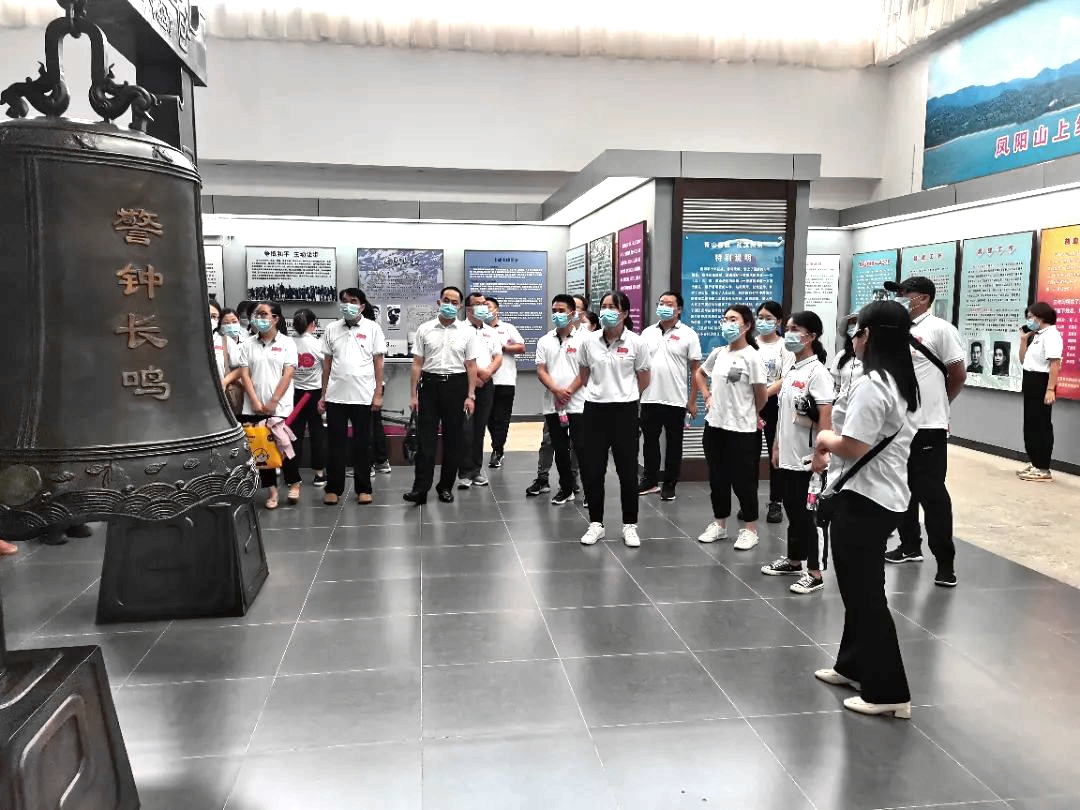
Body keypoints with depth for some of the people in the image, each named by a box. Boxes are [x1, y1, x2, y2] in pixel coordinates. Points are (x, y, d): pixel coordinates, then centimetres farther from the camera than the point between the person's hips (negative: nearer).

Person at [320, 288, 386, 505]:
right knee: (336, 443, 6)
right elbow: (327, 363, 11)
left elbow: (378, 363, 1)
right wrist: (323, 395, 8)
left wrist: (378, 394, -5)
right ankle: (333, 488, 15)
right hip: (336, 396, 2)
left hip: (363, 396, -2)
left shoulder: (372, 329, 2)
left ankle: (363, 489, 15)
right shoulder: (331, 329, 8)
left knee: (362, 444, 6)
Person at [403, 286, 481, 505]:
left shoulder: (467, 331, 4)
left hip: (456, 385, 0)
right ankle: (420, 489, -3)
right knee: (425, 438, -3)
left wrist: (470, 396, -3)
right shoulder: (424, 329, 5)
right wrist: (413, 395, 0)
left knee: (453, 439, 6)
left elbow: (471, 366, 3)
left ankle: (446, 487, 17)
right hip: (430, 384, 0)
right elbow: (417, 364, 5)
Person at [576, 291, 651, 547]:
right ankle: (596, 524, 19)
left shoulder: (635, 343, -6)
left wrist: (623, 393, 9)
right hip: (594, 410, 2)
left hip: (624, 411, -2)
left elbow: (644, 380, 5)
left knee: (627, 470, 5)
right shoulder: (589, 341, 1)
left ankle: (629, 525, 18)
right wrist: (569, 391, 6)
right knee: (592, 470, 5)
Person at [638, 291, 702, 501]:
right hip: (649, 398, 4)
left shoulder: (688, 334, -3)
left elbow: (696, 369, -3)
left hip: (676, 401, -4)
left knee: (673, 444, 7)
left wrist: (692, 400, -7)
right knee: (649, 441, 12)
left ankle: (669, 485, 17)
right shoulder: (647, 332, 8)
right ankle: (650, 481, 25)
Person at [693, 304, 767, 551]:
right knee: (717, 478, 14)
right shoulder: (718, 353, 6)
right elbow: (699, 374, 25)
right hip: (714, 426, 6)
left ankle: (750, 529, 19)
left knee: (743, 481, 4)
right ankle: (719, 524, 28)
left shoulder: (751, 356, -12)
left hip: (742, 430, -6)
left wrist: (749, 414, 7)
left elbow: (762, 395, -8)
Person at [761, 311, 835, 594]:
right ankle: (793, 561, 31)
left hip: (806, 458, -8)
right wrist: (777, 446, 17)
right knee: (792, 510, 17)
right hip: (787, 455, 8)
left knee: (804, 513, -1)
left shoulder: (817, 372, -14)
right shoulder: (791, 371, 11)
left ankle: (814, 573, 10)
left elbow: (825, 416, -18)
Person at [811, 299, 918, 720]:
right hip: (885, 497, 10)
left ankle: (888, 691, 11)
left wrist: (824, 439, -5)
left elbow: (852, 447, -24)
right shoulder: (903, 384, 11)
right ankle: (854, 666, 35)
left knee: (866, 593, 1)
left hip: (862, 501, -10)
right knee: (859, 588, 21)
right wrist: (834, 452, 7)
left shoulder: (871, 385, -21)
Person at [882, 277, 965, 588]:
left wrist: (935, 406, 3)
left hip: (927, 427, -7)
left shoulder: (940, 329, -7)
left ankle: (945, 561, 6)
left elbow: (958, 376, -5)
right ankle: (910, 546, 29)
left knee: (932, 493, -3)